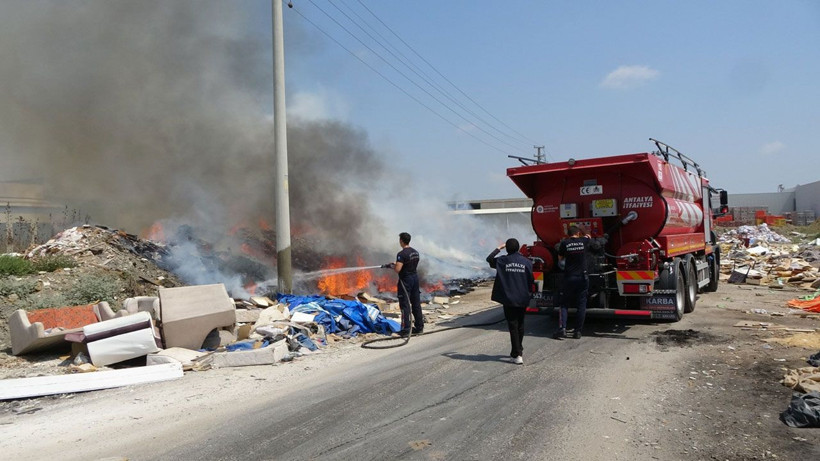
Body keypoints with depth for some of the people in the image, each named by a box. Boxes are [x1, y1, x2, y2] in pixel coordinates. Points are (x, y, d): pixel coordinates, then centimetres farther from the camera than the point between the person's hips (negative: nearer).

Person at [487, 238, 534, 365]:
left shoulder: (502, 261, -5)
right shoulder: (527, 262, -2)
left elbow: (489, 259, 13)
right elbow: (531, 280, 2)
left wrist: (498, 248, 22)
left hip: (508, 299, -2)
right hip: (523, 299, 2)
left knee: (513, 326, -1)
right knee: (520, 325, 17)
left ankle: (517, 355, -5)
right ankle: (519, 350, 31)